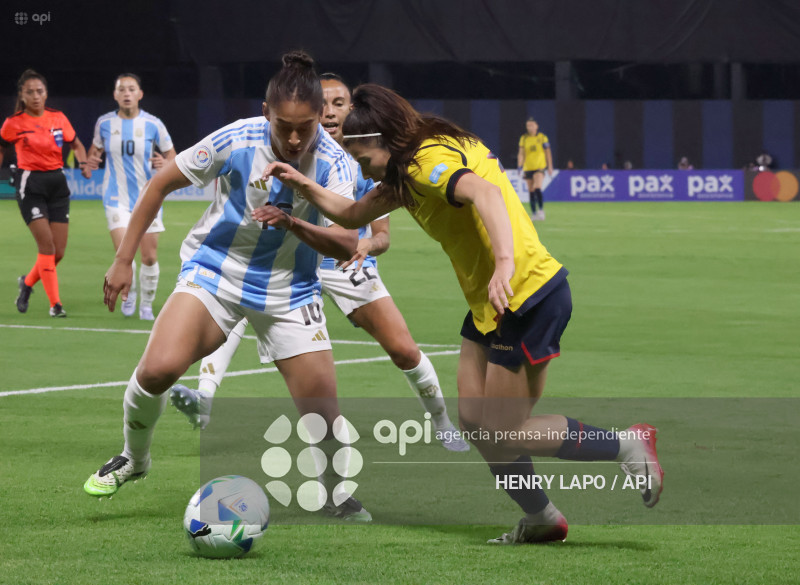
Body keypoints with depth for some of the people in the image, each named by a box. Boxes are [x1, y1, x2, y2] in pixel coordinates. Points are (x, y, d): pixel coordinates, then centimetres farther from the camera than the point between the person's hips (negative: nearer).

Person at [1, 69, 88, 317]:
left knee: (58, 251, 1)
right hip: (30, 184, -4)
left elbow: (76, 145, 16)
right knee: (46, 244, -15)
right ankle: (55, 304, -6)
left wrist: (83, 162, -2)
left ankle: (27, 282, 28)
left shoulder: (58, 118, 5)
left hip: (57, 183, 4)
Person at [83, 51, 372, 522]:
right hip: (216, 272, -1)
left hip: (289, 290, 1)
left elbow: (347, 245, -18)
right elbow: (162, 183, -7)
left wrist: (295, 224, -37)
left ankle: (337, 494, 24)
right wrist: (124, 260, -6)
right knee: (158, 369, -23)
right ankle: (135, 458, 7)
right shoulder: (236, 141, -19)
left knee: (322, 409, -6)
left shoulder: (332, 162, -15)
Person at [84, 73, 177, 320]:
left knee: (149, 256, 1)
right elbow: (96, 147, 18)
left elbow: (171, 154, 6)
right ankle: (129, 293, 12)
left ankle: (146, 304, 23)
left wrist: (165, 164, -16)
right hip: (117, 198, 0)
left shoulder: (153, 124, -5)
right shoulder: (104, 123, 0)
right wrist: (91, 163, -3)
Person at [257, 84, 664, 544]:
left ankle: (629, 445, 3)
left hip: (529, 296, -10)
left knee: (505, 435, -4)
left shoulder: (430, 160, -18)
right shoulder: (409, 170, 13)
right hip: (491, 305, 10)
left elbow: (484, 193, -38)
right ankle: (541, 519, 19)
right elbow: (354, 215, 23)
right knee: (474, 420, 9)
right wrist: (303, 186, 8)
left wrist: (505, 261, -52)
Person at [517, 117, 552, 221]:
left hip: (539, 167, -3)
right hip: (528, 168, 3)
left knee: (537, 188, -22)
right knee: (531, 191, 7)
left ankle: (541, 210, -17)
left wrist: (550, 166, 4)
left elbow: (548, 153, 6)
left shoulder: (542, 137, 1)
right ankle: (534, 213, 15)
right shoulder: (523, 138, 6)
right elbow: (521, 153, 5)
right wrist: (519, 166, -6)